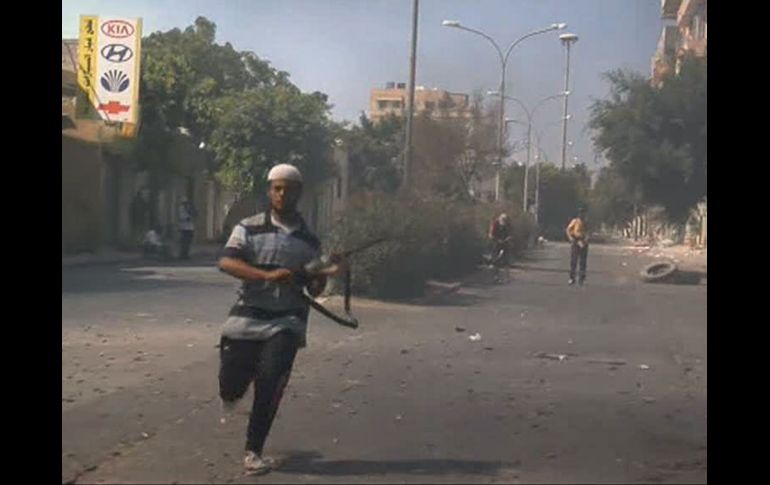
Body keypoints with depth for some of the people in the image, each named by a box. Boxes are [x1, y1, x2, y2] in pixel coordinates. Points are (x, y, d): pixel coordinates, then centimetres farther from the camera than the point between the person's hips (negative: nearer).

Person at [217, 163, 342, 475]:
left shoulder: (309, 241, 9)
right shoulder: (249, 228, 0)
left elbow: (314, 291, 12)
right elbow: (226, 263, -15)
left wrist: (326, 273, -9)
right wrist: (268, 276, -26)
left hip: (287, 321, 1)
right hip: (247, 318, -1)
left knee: (270, 382, -14)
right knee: (231, 385, 3)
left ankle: (254, 451, 2)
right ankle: (231, 394, 44)